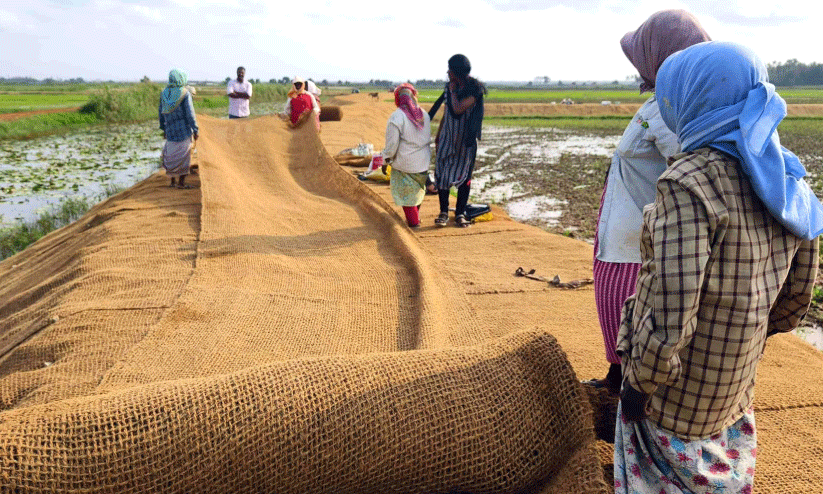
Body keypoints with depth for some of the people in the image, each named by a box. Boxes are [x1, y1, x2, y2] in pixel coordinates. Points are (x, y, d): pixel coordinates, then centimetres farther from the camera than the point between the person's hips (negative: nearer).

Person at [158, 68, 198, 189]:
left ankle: (172, 181, 19)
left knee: (171, 155, 14)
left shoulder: (164, 93, 6)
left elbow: (161, 112, 10)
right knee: (184, 156, 2)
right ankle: (181, 182, 4)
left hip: (170, 130, 5)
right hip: (184, 130, -5)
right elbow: (190, 113, -14)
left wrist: (164, 129, 19)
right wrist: (195, 130, -8)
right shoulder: (185, 93, -11)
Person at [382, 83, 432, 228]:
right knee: (418, 189, 21)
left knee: (405, 192, 8)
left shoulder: (396, 117, -16)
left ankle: (413, 221, 12)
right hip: (424, 162, 6)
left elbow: (392, 143, -14)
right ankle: (415, 215, 33)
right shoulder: (424, 115, 3)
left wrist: (385, 161, -1)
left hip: (405, 163, -6)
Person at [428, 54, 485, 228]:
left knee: (464, 175, 2)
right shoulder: (450, 86, 5)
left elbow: (458, 109, -28)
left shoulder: (475, 89, -15)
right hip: (447, 137, 5)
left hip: (466, 140, -5)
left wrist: (453, 91, -16)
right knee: (442, 173, 1)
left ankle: (460, 214, 12)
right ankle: (443, 212, 11)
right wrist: (438, 135, 18)